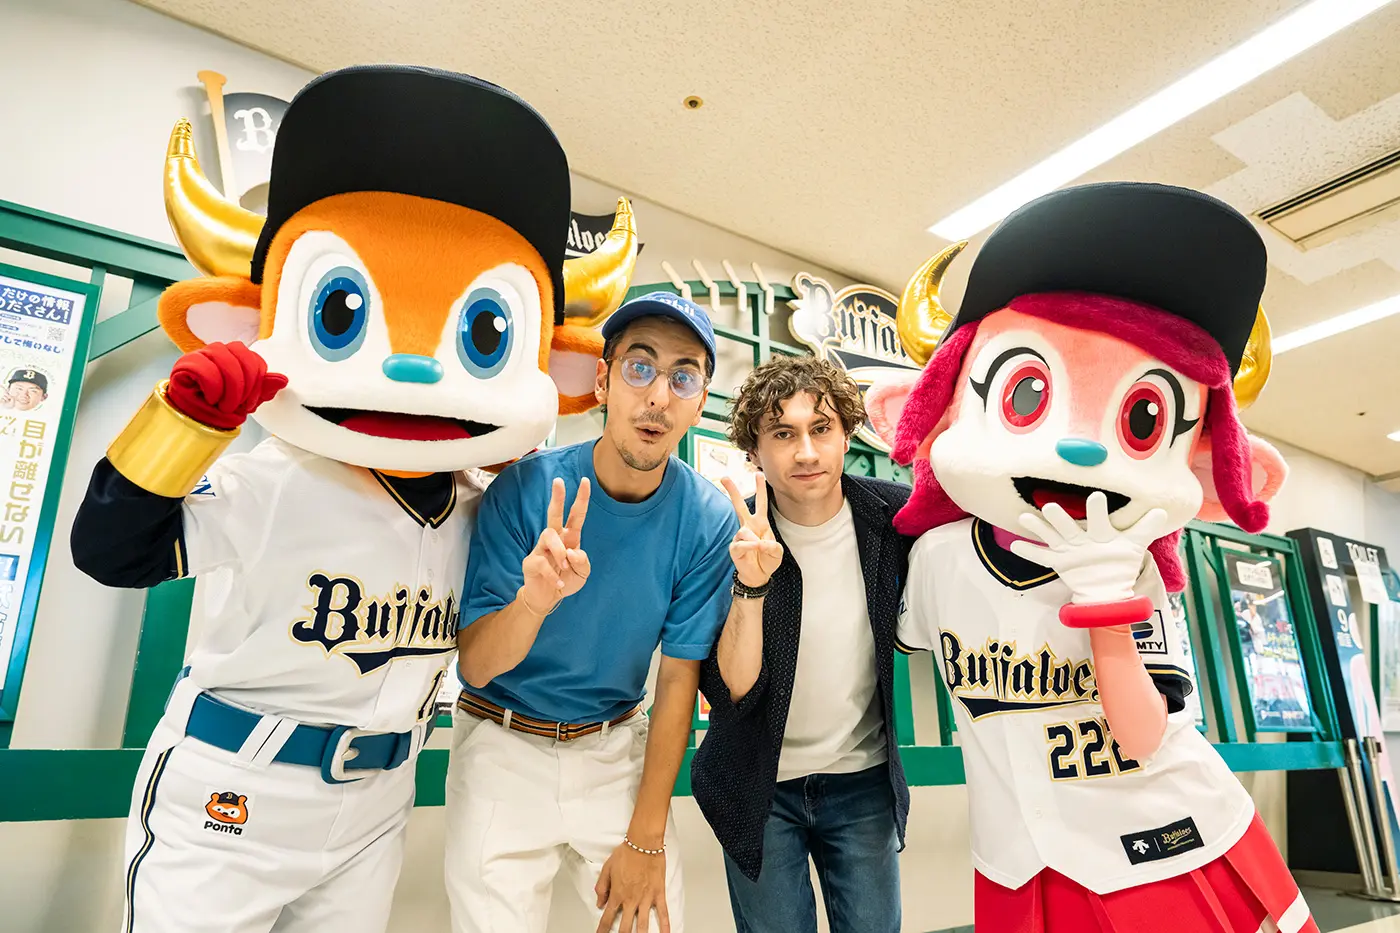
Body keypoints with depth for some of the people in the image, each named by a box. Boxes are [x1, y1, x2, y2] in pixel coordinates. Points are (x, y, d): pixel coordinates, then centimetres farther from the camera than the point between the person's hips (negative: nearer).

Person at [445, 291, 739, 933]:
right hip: (502, 743, -1)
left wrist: (646, 839, -5)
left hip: (617, 747, 2)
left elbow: (679, 677, -7)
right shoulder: (526, 488, -18)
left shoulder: (706, 520, -14)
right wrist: (535, 601, -40)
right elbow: (473, 665, -17)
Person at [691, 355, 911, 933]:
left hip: (864, 779, 2)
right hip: (760, 787, -1)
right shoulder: (729, 540, -18)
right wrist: (752, 584, -35)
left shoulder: (895, 514, -12)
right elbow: (729, 695, -23)